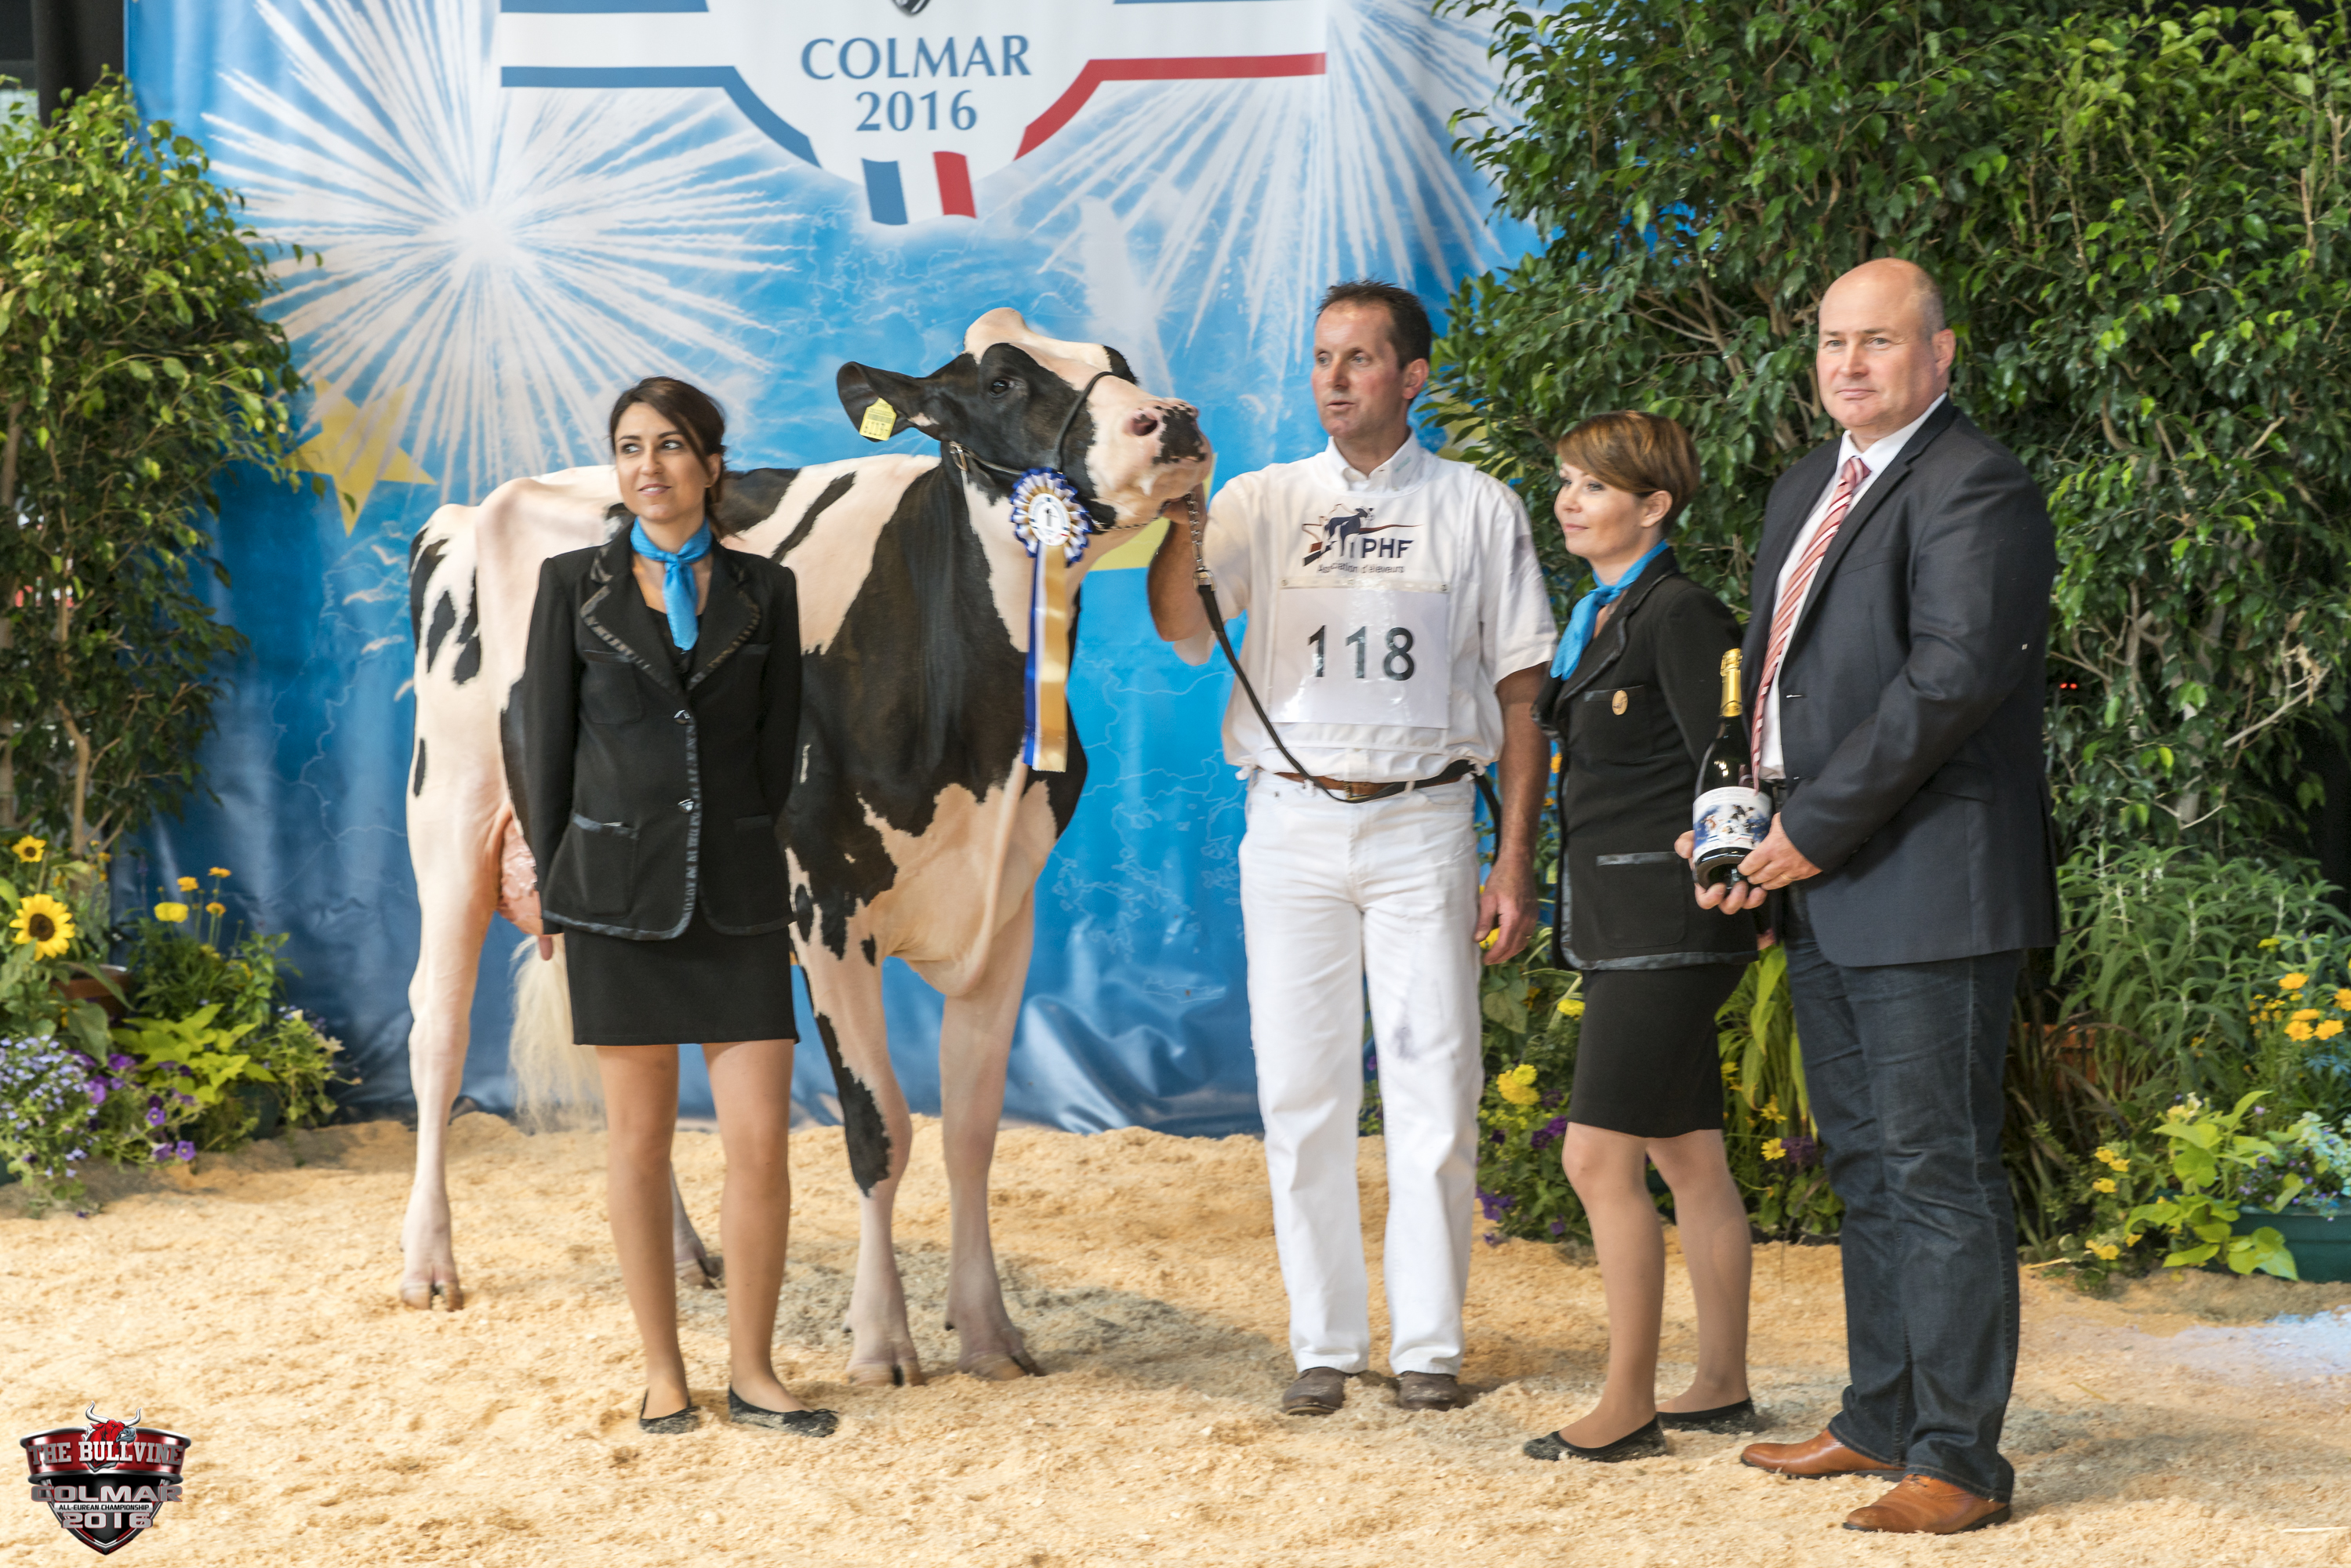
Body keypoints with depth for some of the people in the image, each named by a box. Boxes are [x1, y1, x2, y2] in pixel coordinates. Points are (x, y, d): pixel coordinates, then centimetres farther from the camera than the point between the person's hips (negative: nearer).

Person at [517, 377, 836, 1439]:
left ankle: (752, 1372, 9)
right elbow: (544, 741, 5)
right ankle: (662, 1372, 15)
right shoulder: (574, 584, 5)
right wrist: (552, 888, 2)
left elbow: (777, 752, 10)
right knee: (640, 1141, 5)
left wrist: (766, 882, 6)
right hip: (617, 892, -1)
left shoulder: (764, 592, 7)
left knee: (761, 1142, -4)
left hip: (737, 896, 1)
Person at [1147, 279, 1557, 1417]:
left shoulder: (1480, 510, 6)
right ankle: (1325, 1343, 12)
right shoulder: (1262, 503, 9)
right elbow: (1179, 625, -7)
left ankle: (1429, 1343, 9)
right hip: (1292, 823, 1)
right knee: (1301, 1090, 3)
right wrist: (1181, 512, -24)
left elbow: (1521, 694, 5)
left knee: (1433, 1090, -1)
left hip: (1424, 823, -1)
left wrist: (1515, 860, -1)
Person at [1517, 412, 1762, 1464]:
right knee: (1685, 1157, 13)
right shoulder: (1599, 616, 15)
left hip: (1666, 925, -10)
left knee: (1598, 1158, -9)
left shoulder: (1678, 615, -13)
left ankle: (1628, 1408, -2)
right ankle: (1722, 1389, 19)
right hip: (1617, 923, 10)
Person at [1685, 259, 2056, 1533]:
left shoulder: (1973, 490, -12)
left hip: (1928, 892, -9)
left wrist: (1815, 829, -17)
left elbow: (1952, 678, -21)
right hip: (1826, 896, 10)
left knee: (1938, 1172, -6)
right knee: (1864, 1166, 16)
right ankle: (1881, 1420, 27)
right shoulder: (1805, 490, 19)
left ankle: (1959, 1461, -1)